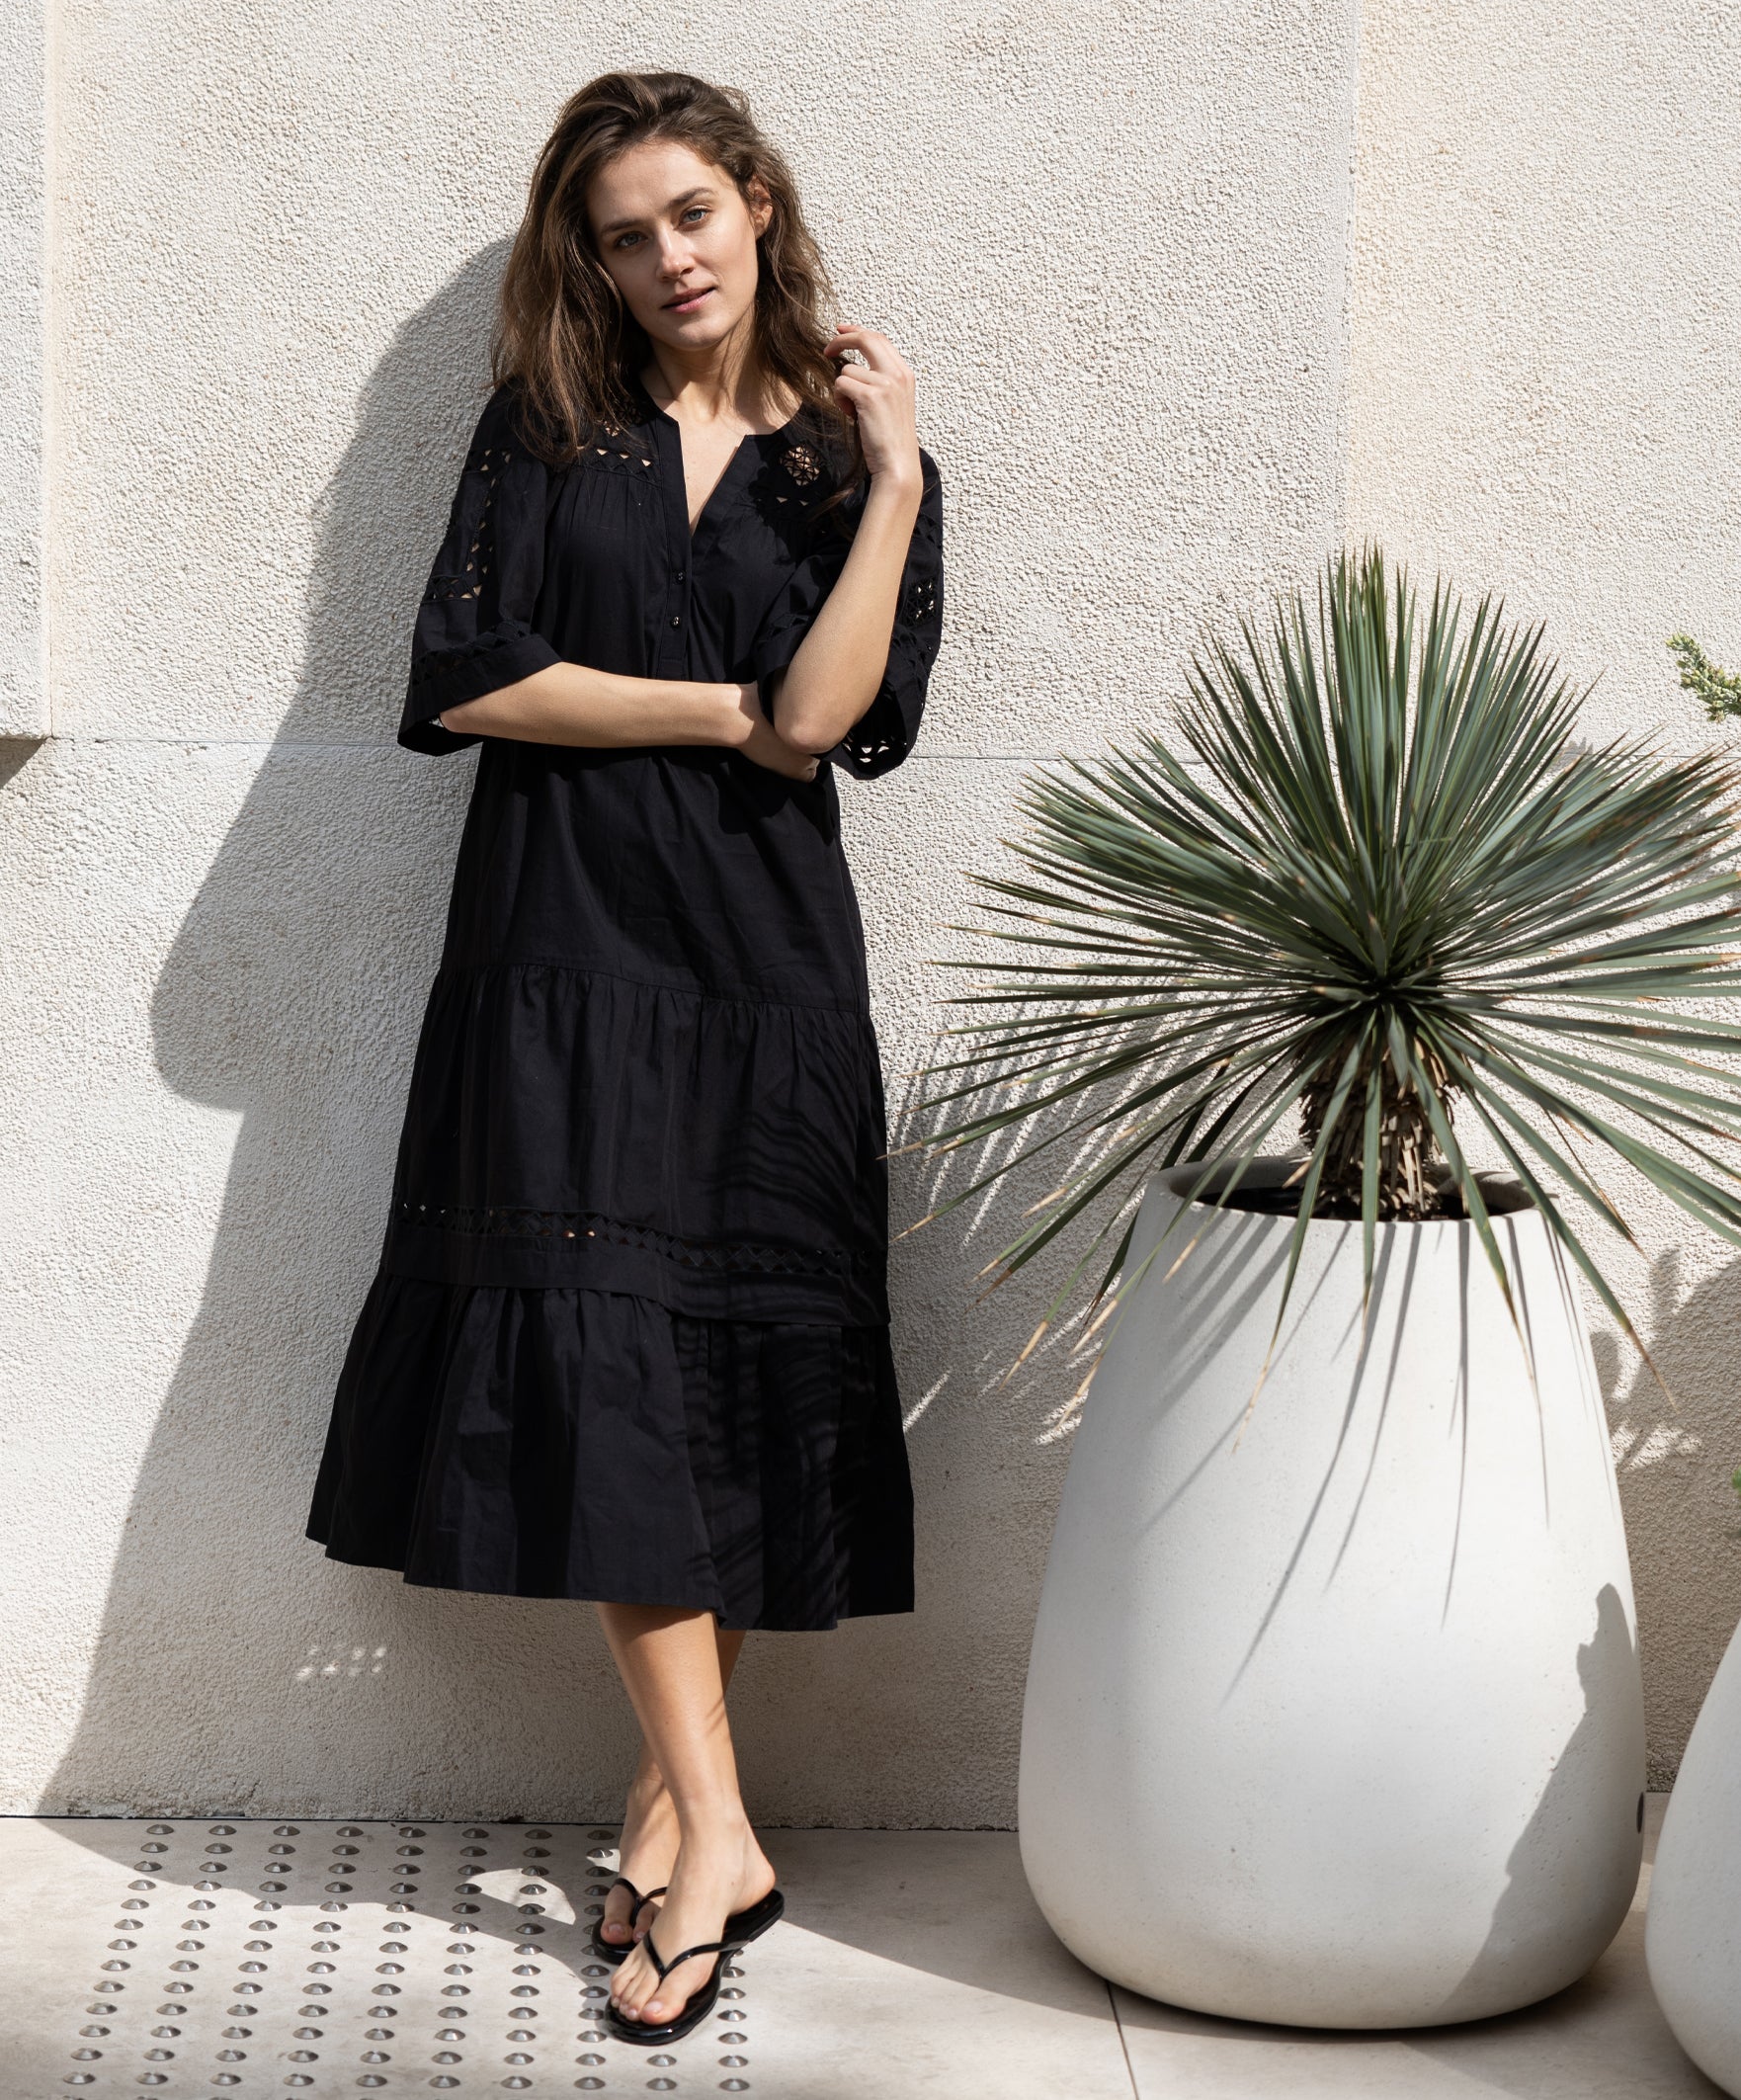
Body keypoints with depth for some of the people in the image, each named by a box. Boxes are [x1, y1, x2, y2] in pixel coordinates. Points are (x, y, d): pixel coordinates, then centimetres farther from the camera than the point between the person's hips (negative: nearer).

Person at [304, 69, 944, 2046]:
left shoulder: (858, 459, 9)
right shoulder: (545, 425, 11)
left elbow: (823, 723, -7)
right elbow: (461, 675, -2)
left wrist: (894, 476, -9)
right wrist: (722, 712, -4)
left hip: (765, 965, 0)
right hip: (566, 947, 0)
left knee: (739, 1378, 0)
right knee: (606, 1366, -8)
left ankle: (670, 1786, 12)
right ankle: (713, 1839, -3)